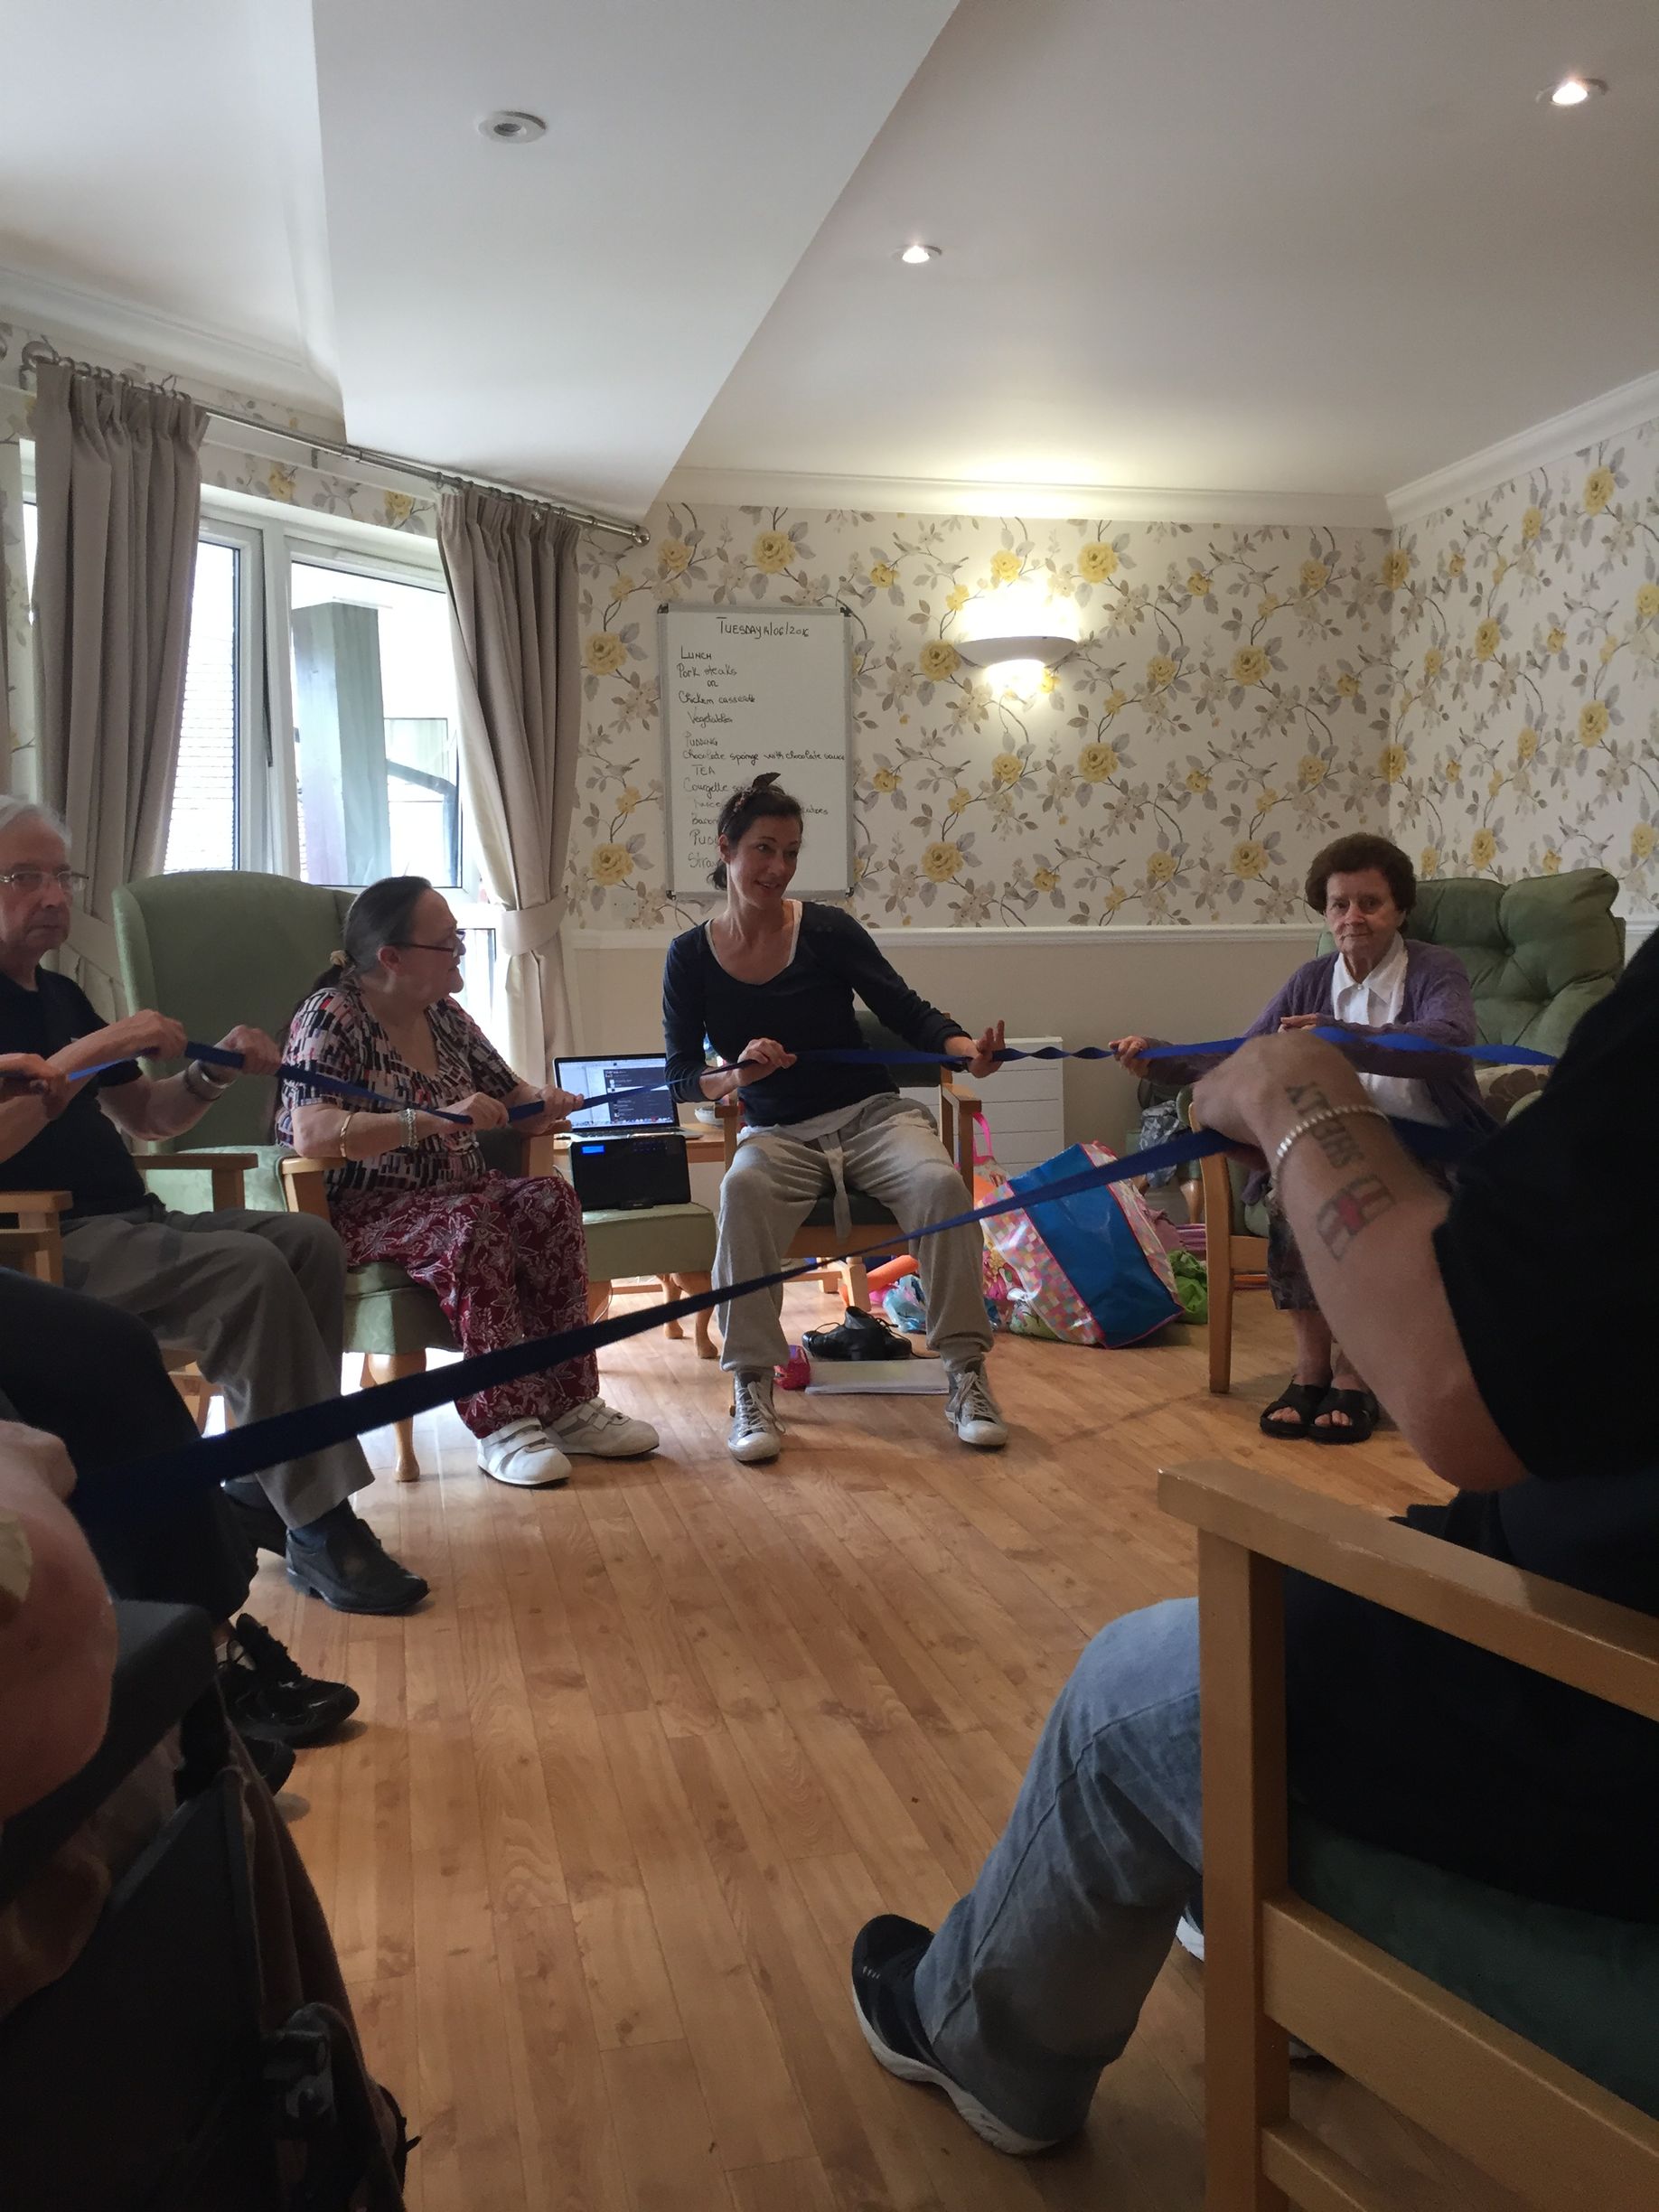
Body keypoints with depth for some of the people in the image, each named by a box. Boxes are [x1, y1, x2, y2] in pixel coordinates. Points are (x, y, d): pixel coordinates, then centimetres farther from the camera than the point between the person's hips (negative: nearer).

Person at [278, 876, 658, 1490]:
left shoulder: (444, 1015, 11)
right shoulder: (330, 1017, -11)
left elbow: (507, 1096, 21)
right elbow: (311, 1133, -28)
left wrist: (541, 1102, -5)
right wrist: (436, 1121, -37)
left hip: (454, 1193, 7)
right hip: (361, 1210, -7)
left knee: (550, 1199, -21)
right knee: (468, 1225, -35)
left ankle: (568, 1403, -21)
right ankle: (504, 1425, -31)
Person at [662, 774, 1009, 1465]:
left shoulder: (827, 930, -3)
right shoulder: (691, 955, 1)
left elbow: (908, 1013, -4)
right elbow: (680, 1076, 2)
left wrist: (966, 1048, -26)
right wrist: (736, 1075, -21)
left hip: (870, 1115, 0)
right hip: (778, 1135, 0)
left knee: (940, 1182, -31)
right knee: (741, 1191, -35)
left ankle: (966, 1377, -20)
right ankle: (751, 1390, -29)